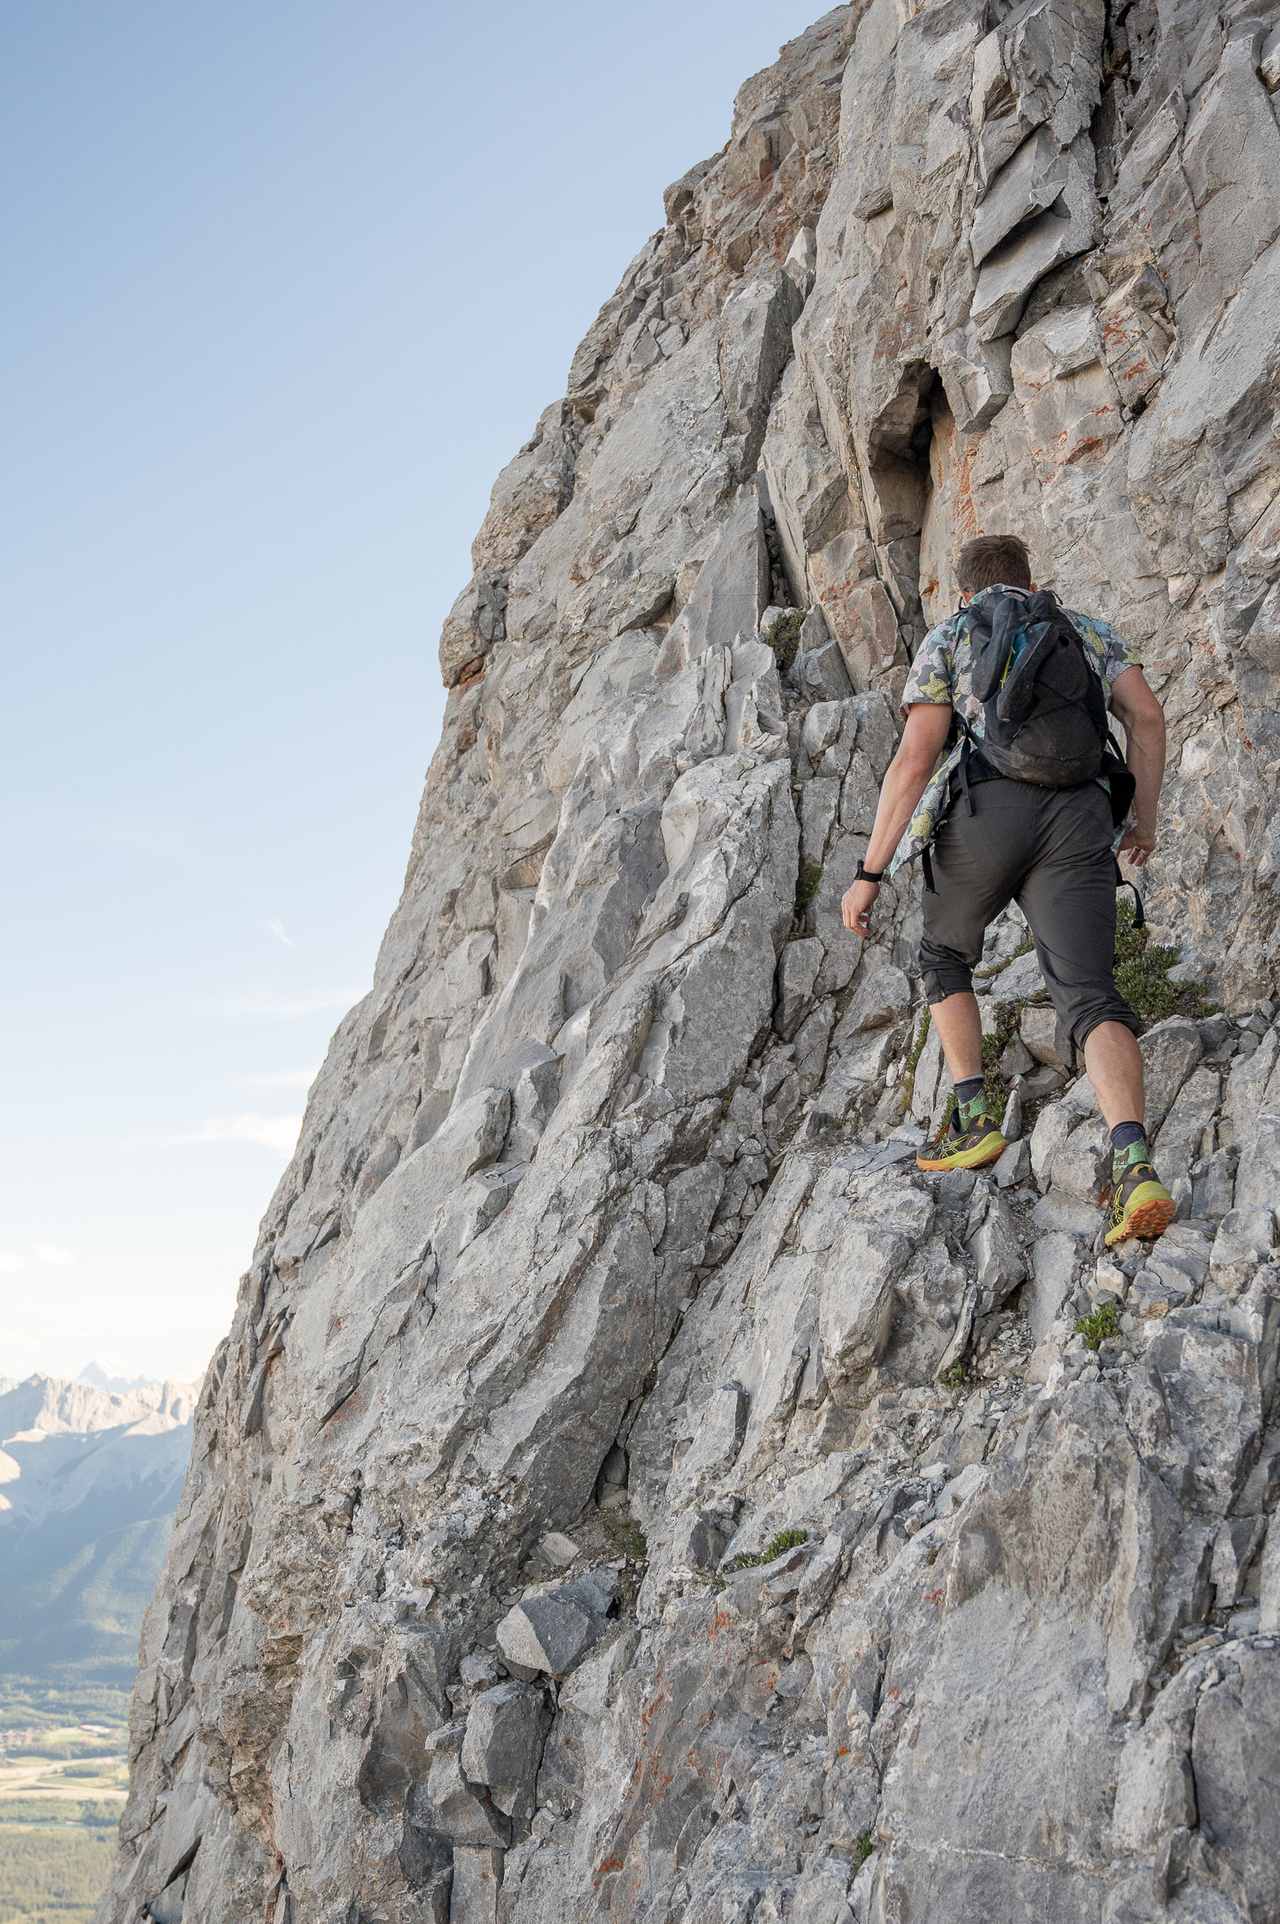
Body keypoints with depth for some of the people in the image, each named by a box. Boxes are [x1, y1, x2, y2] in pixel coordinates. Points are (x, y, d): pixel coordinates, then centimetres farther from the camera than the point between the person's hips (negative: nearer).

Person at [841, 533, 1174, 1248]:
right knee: (1090, 996, -7)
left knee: (947, 957, 26)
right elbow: (1148, 716, 11)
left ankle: (975, 1121, 15)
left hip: (984, 812, -1)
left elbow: (915, 760, 3)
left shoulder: (947, 639, 17)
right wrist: (1146, 816, 23)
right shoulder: (1091, 632, 27)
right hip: (1079, 820, 2)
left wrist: (870, 874, 1)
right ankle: (1135, 1163, -30)